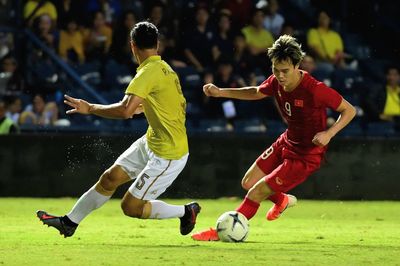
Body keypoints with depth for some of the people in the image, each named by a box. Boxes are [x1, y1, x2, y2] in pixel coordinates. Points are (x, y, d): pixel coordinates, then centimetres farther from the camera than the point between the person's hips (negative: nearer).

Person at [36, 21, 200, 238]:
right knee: (110, 178, 12)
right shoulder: (166, 69, 5)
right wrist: (143, 106, 32)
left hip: (168, 155, -9)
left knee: (130, 207, -2)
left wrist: (90, 108, -20)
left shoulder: (149, 72, -23)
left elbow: (125, 110, -33)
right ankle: (69, 222, 24)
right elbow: (180, 105, 23)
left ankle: (186, 211, 15)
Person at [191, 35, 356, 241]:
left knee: (257, 193, -10)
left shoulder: (315, 90, -30)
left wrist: (329, 133, -32)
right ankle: (283, 200, 46)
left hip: (306, 156, -7)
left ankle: (221, 233, 7)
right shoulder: (276, 82, -10)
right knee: (248, 183, 15)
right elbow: (256, 93, 14)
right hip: (286, 142, 7)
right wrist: (220, 92, 3)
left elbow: (349, 110, -18)